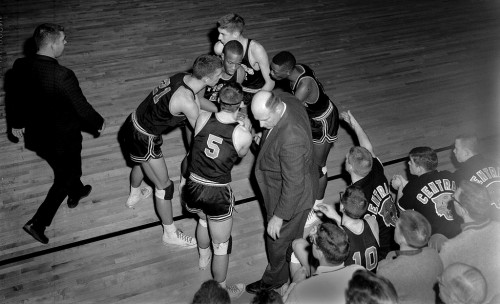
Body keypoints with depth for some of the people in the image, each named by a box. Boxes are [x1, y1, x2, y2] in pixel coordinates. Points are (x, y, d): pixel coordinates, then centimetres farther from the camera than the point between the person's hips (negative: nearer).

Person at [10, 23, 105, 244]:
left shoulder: (21, 66, -12)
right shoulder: (63, 76, -33)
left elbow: (17, 96, 5)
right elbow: (82, 107, -21)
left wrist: (18, 123, 21)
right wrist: (99, 123, -1)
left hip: (36, 134, 7)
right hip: (63, 138, -7)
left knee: (66, 168, 32)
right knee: (65, 178, 16)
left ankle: (76, 194, 58)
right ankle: (38, 223, 17)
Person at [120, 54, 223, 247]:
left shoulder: (183, 77, -7)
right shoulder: (186, 102, -32)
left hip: (134, 123, 9)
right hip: (143, 139, -9)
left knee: (141, 163, 37)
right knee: (164, 187, 6)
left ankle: (134, 195, 68)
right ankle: (170, 234, 25)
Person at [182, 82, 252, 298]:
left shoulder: (202, 119, -11)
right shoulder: (243, 135, -18)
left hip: (193, 188, 4)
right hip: (218, 195, -4)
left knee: (204, 218, 38)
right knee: (221, 246, 18)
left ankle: (203, 257, 64)